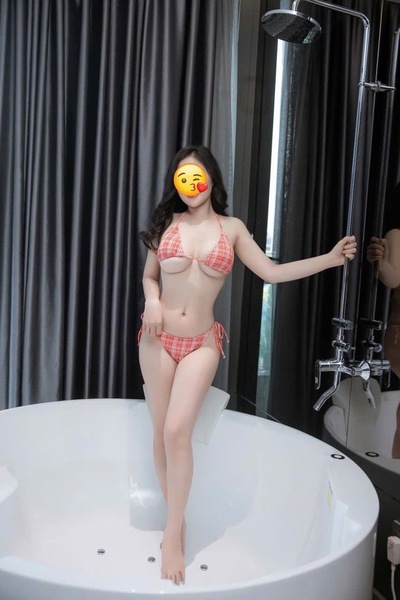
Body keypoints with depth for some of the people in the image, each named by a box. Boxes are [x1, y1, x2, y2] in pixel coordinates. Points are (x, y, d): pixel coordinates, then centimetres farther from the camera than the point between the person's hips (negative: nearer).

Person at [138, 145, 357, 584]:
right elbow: (148, 275, 13)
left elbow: (272, 272, 2)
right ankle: (176, 518, 28)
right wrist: (152, 300, -8)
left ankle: (173, 534, 3)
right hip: (158, 339, 2)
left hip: (201, 343, -2)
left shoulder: (232, 228, 3)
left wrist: (330, 258, -3)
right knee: (162, 432, 7)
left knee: (177, 431, -15)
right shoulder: (167, 223, 5)